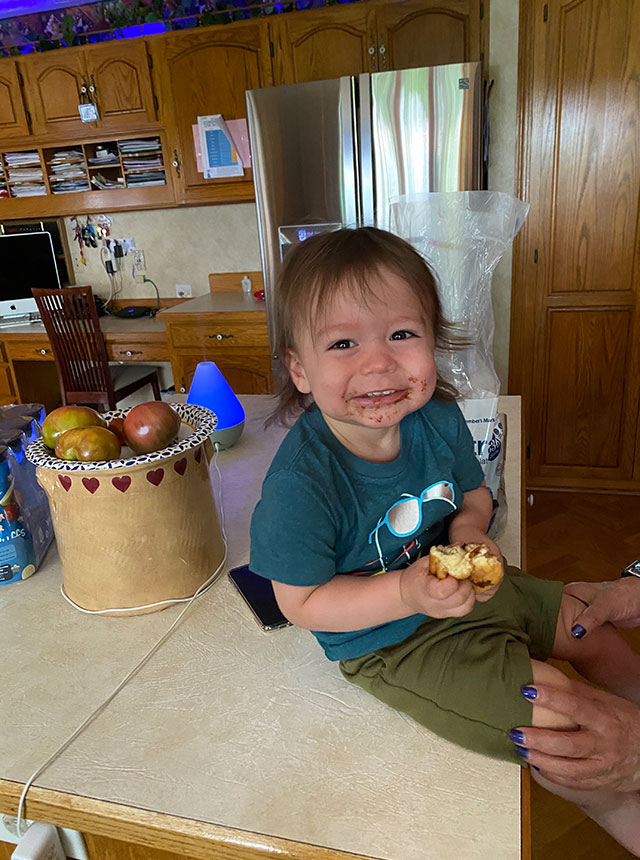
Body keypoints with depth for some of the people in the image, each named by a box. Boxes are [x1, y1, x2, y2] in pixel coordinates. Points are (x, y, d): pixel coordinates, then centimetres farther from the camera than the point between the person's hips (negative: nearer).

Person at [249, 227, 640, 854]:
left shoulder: (439, 419, -13)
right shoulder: (301, 481, -32)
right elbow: (302, 603, -22)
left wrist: (469, 532, -16)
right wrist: (406, 592, -32)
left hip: (457, 584, 7)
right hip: (386, 639, -6)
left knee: (589, 627, 18)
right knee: (556, 711, -10)